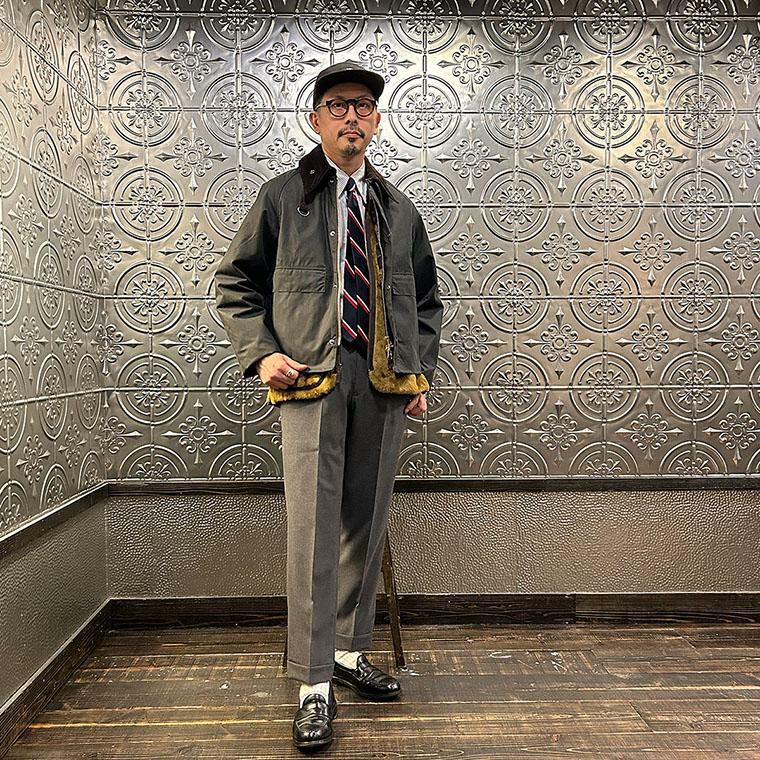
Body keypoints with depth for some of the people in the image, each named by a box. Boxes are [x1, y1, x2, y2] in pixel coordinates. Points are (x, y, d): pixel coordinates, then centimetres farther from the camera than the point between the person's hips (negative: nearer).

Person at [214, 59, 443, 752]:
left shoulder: (398, 209, 18)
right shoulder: (283, 197, 8)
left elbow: (426, 300, 22)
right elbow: (236, 283, 8)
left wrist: (421, 370, 10)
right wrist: (260, 353, -6)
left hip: (385, 381, 4)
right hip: (311, 379, -4)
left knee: (367, 523, 9)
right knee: (314, 526, -8)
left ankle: (350, 651, 26)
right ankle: (314, 684, 1)